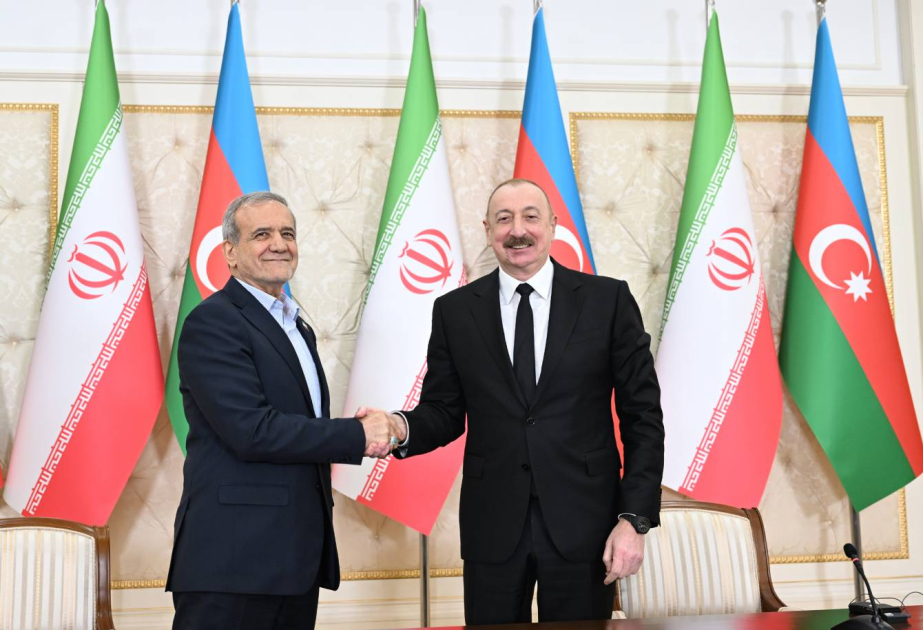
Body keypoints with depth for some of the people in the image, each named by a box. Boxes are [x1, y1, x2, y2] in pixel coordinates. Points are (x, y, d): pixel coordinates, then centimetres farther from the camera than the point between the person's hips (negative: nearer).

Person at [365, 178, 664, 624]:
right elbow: (443, 411, 7)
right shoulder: (455, 311, 4)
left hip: (583, 523, -1)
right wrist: (402, 428, -16)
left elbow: (642, 416, -1)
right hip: (492, 526, 1)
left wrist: (635, 517, -7)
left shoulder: (608, 300, -1)